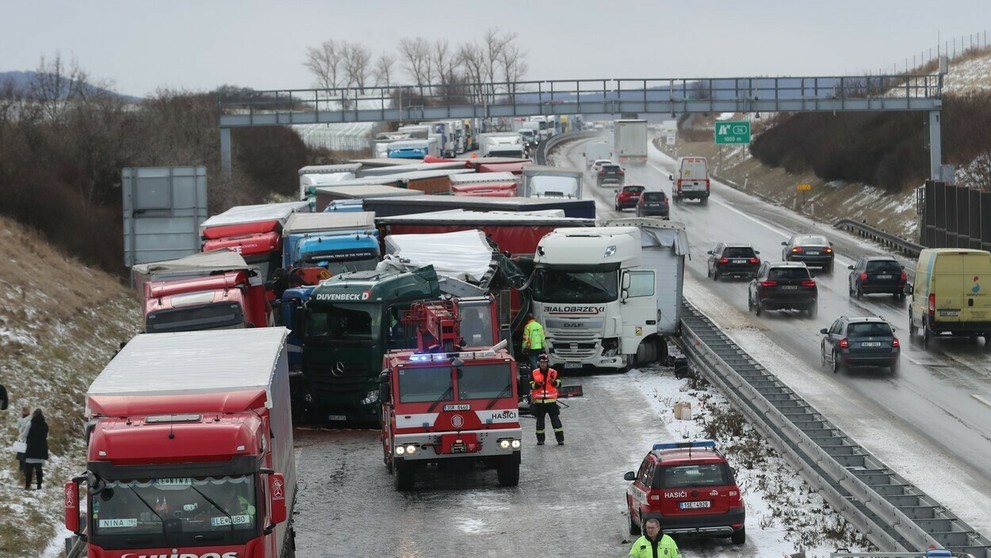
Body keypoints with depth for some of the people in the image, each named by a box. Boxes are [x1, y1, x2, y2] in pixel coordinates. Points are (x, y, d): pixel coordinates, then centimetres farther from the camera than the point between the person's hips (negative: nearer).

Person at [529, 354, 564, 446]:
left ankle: (560, 439, 0)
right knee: (540, 420, 7)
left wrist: (554, 381, -20)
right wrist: (537, 384, -20)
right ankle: (540, 439, 17)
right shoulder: (534, 373, 2)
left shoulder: (553, 372, 2)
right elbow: (531, 386, 0)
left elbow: (558, 384, 0)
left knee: (555, 419, -3)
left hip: (551, 400, -1)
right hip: (539, 401, 1)